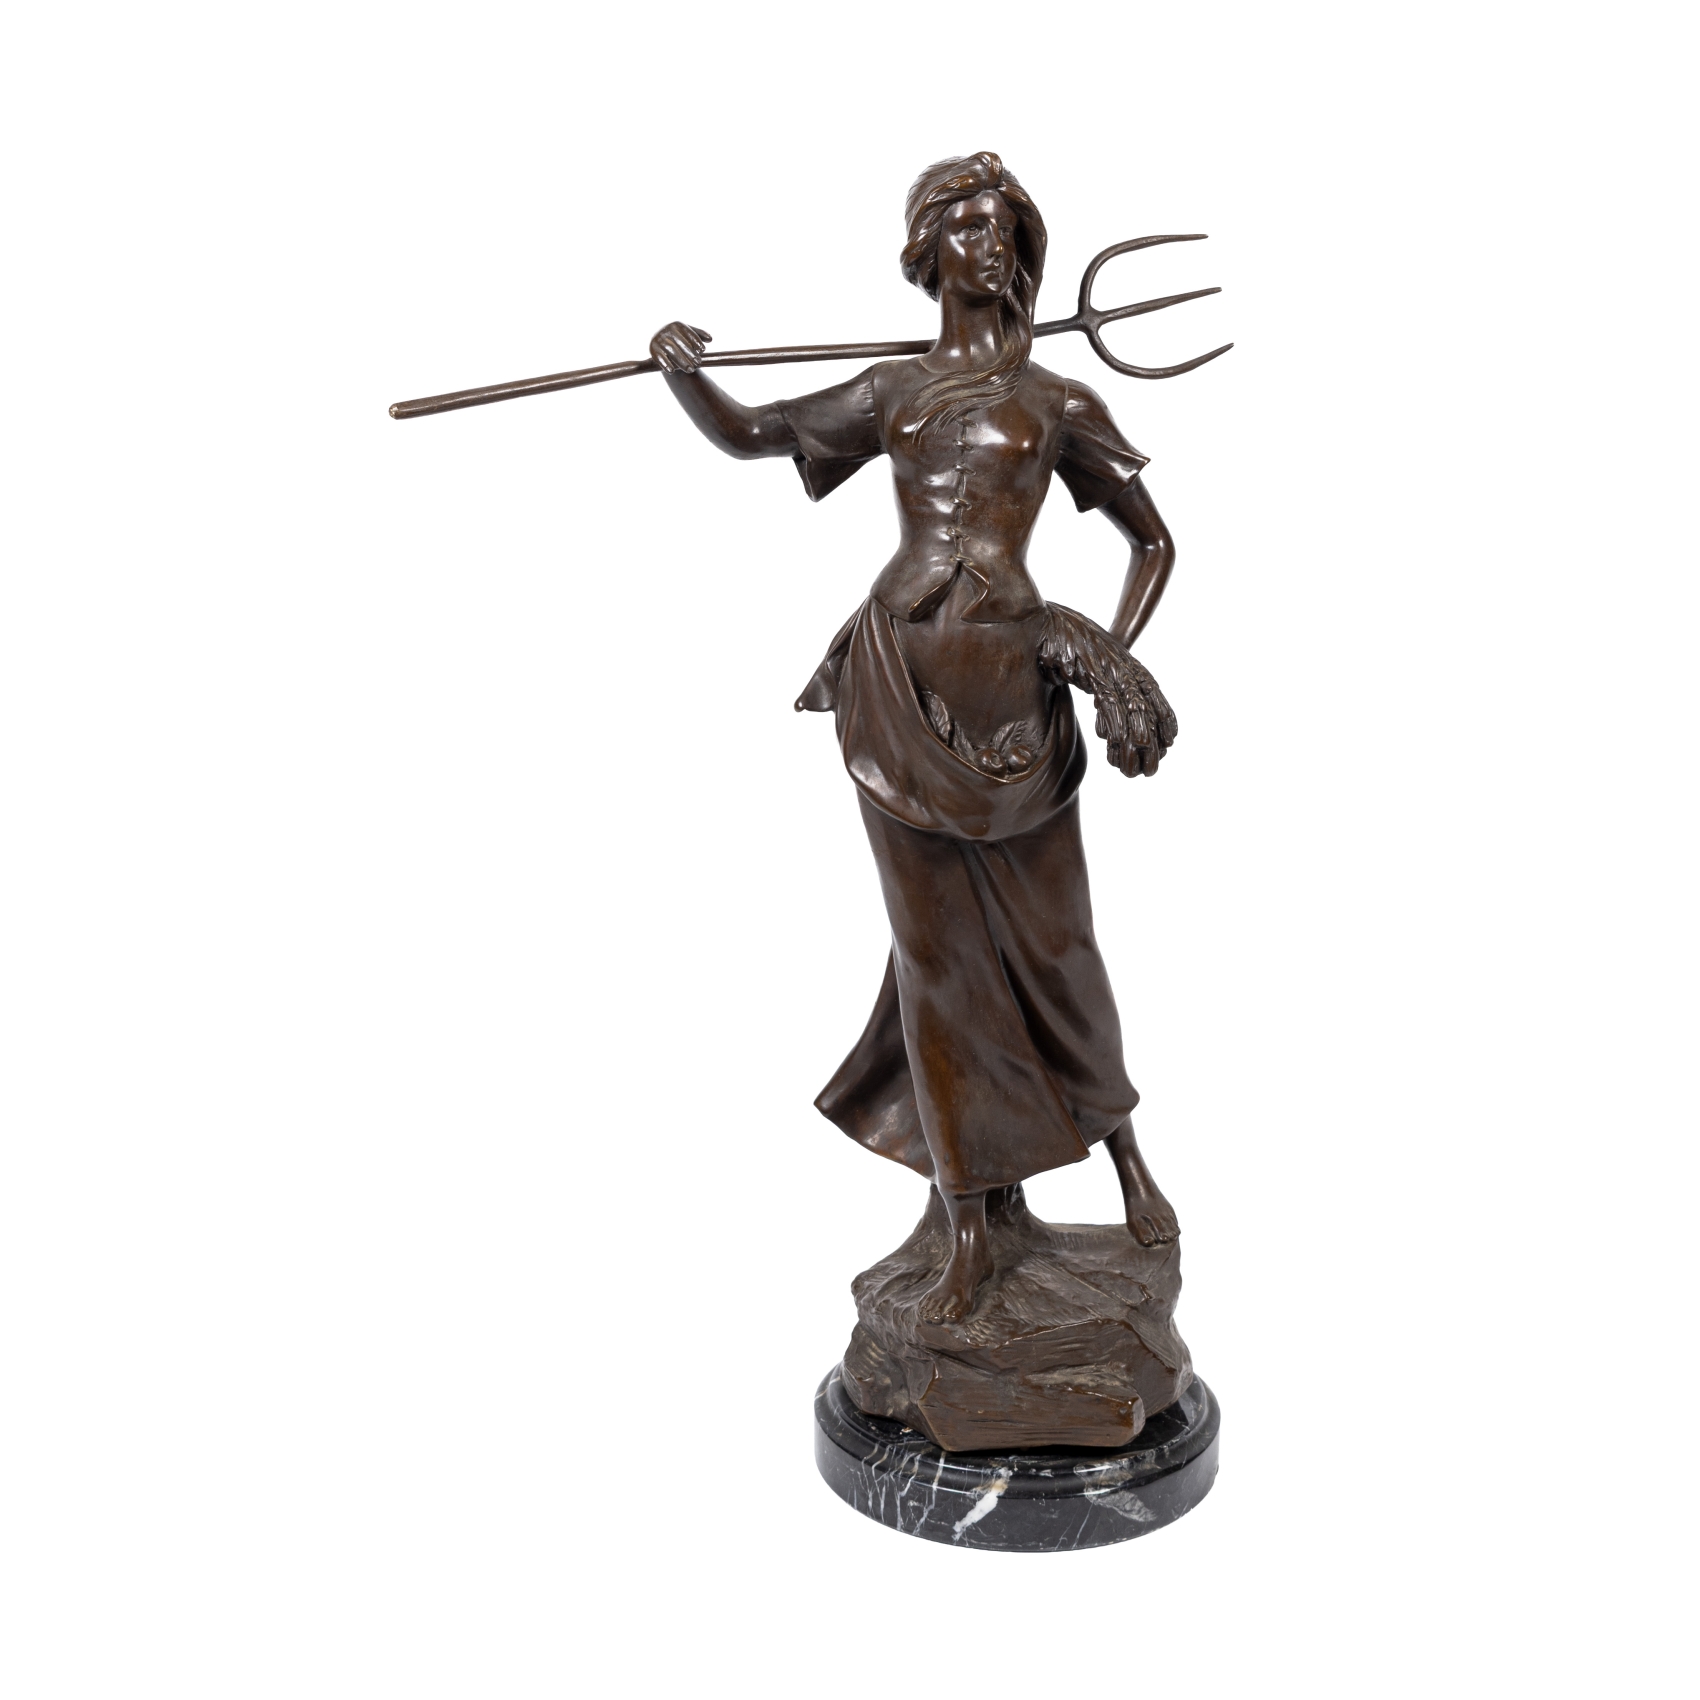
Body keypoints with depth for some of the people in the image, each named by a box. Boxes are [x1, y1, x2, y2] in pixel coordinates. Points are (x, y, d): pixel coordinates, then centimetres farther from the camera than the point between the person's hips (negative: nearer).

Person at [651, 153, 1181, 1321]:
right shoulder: (892, 391, 15)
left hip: (1010, 675, -2)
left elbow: (1154, 539, 13)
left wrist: (1116, 652, -1)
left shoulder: (1060, 403, 9)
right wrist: (683, 374, 3)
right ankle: (972, 1229, 15)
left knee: (1048, 938, 4)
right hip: (899, 674, 2)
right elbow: (750, 437, 20)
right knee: (935, 946, 4)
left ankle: (1124, 1152, 31)